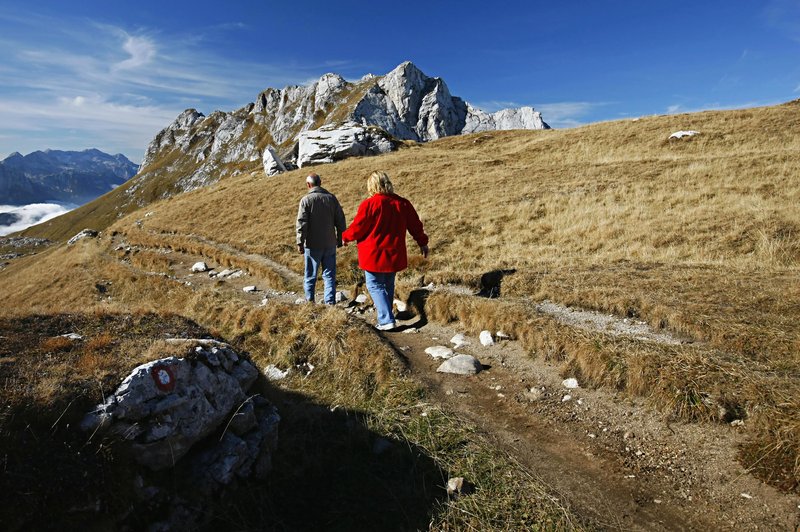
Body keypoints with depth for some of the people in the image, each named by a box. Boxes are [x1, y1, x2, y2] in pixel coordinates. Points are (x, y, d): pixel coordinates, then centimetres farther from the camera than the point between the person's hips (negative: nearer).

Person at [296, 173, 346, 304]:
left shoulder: (306, 200, -8)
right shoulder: (331, 198, 3)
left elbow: (302, 223, -11)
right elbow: (340, 220, 5)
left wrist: (300, 242, -5)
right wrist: (340, 238, 14)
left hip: (313, 245, -3)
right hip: (330, 244, 3)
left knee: (310, 274, 10)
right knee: (329, 274, 8)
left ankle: (310, 300, 16)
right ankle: (330, 302, 8)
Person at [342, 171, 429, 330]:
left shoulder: (369, 204, -15)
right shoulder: (402, 203, 2)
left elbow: (357, 228, -8)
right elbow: (415, 225, 9)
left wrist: (345, 237, 12)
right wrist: (422, 243, 22)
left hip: (374, 255, -5)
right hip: (395, 255, 5)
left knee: (375, 286, 4)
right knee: (388, 285, 19)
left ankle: (386, 320, -5)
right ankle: (385, 314, 31)